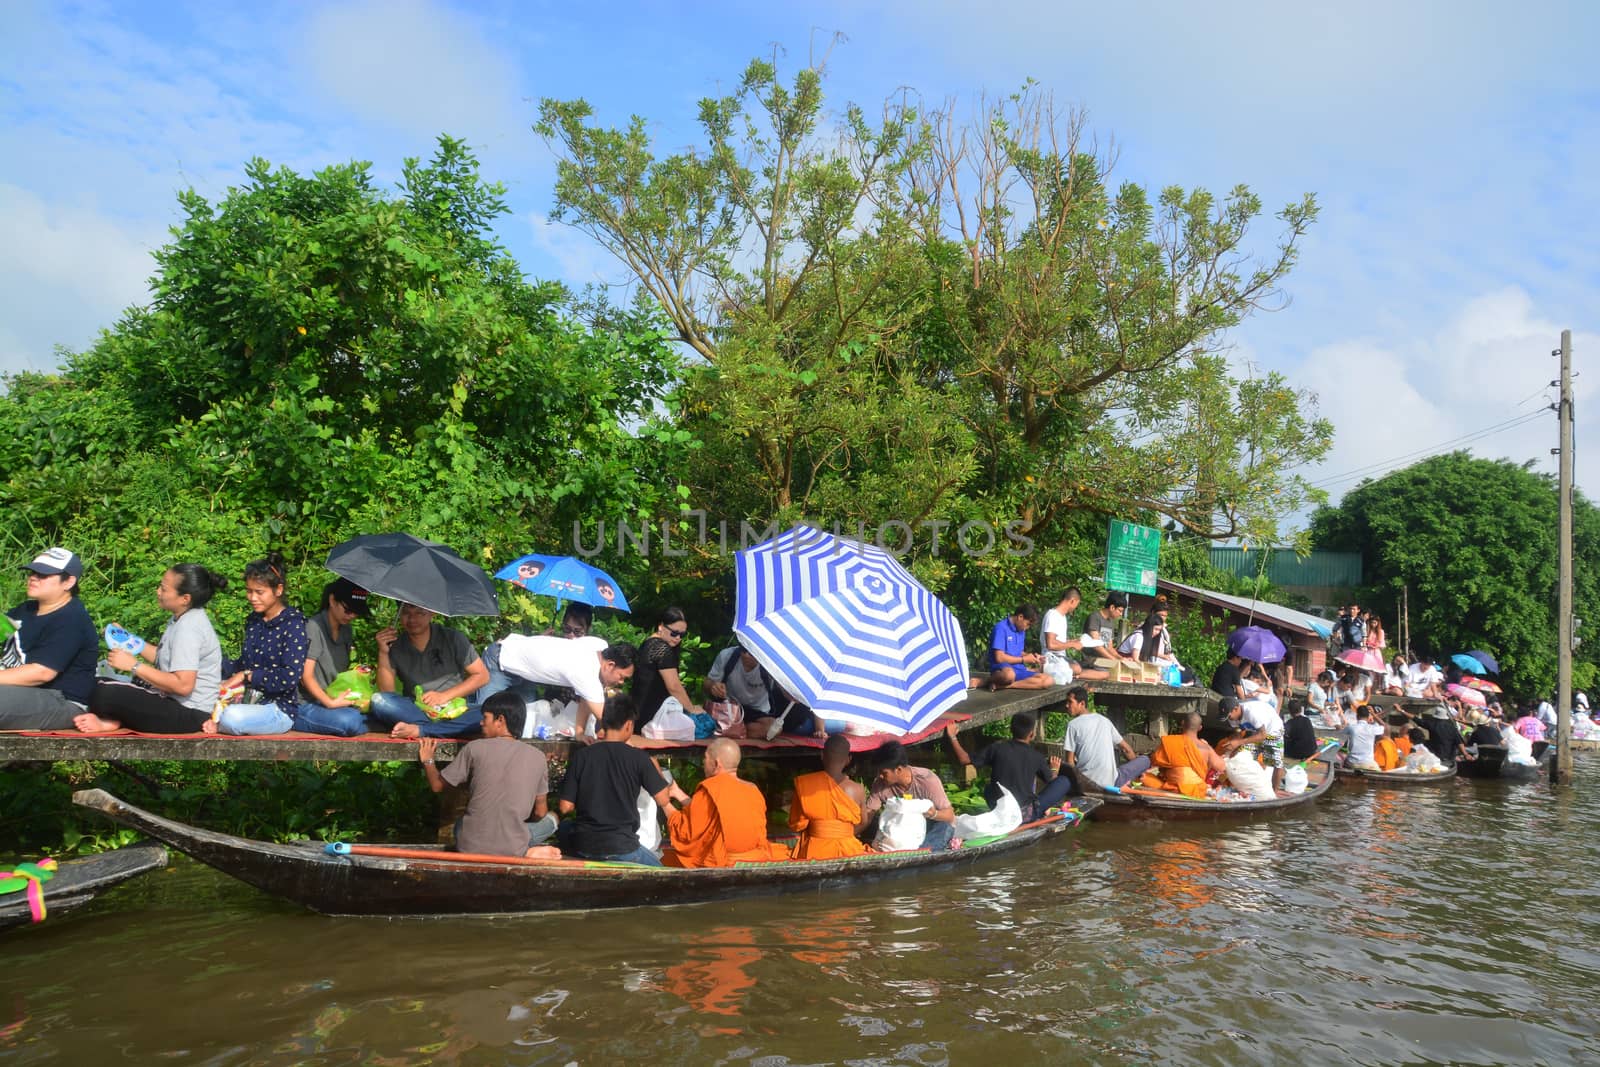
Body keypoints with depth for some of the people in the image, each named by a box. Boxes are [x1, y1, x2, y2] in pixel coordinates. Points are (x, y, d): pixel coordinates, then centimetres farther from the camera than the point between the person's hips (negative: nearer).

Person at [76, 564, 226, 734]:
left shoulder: (189, 628, -20)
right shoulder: (182, 619, 10)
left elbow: (183, 685, -27)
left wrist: (134, 666, -20)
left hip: (189, 714, -11)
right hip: (173, 700, 11)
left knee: (105, 695, -25)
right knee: (98, 685, 16)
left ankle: (112, 720, 2)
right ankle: (112, 719, -6)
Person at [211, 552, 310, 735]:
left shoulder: (293, 624, -13)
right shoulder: (254, 620, 11)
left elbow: (291, 676, -22)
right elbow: (244, 664, 14)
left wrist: (246, 676, -19)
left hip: (279, 709, -7)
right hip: (249, 700, 7)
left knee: (232, 717, -32)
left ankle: (218, 722, -2)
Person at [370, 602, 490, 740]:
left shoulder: (453, 638, -1)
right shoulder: (395, 645, 4)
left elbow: (482, 676, -1)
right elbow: (387, 691, -3)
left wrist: (445, 696, -10)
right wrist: (383, 653, -13)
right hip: (414, 710, 1)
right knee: (378, 701, -28)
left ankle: (420, 729, -32)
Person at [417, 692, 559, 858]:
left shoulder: (474, 748, -6)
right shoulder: (538, 757, -2)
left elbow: (437, 785, 6)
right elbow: (540, 813, 6)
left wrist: (427, 760, 26)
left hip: (470, 847, -2)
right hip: (512, 849, 2)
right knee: (550, 819, 31)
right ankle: (525, 853, -1)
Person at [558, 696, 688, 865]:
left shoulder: (581, 755, -2)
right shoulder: (637, 757, -9)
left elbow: (565, 807, -2)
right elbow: (663, 800, -5)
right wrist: (654, 766, 9)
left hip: (582, 846, 3)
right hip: (620, 848, -3)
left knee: (565, 827, 35)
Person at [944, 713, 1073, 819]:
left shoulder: (997, 748, -7)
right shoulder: (1037, 757, -8)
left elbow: (965, 761, -2)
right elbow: (1050, 780, 10)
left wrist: (953, 738, 8)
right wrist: (1054, 769, 32)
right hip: (1025, 815, -3)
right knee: (1064, 781, 7)